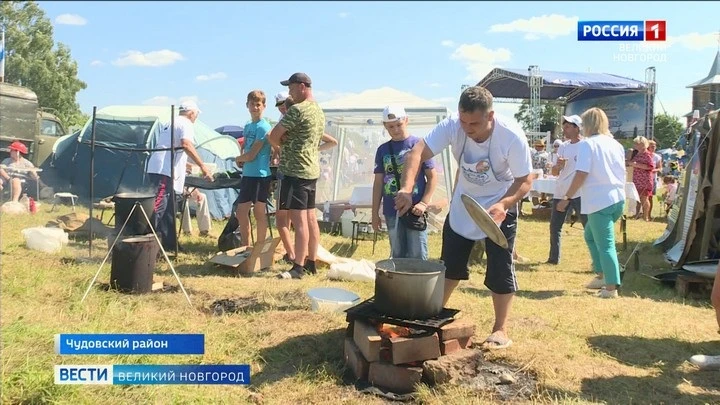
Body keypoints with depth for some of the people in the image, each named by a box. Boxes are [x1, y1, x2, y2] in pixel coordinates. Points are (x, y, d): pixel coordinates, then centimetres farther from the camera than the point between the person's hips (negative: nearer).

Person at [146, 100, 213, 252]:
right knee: (159, 206, -13)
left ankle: (169, 242, 20)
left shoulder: (168, 124, 27)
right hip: (166, 170, -9)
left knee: (169, 208, 14)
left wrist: (183, 163, 49)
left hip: (154, 168, 9)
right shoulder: (186, 124, -1)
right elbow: (186, 145, -20)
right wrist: (203, 166, -20)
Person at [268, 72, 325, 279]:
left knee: (299, 220, -8)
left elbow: (274, 136, -11)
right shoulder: (319, 111, 15)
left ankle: (298, 267, -5)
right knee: (310, 219, 11)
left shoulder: (297, 109, -15)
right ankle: (311, 263, 18)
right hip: (312, 170, 10)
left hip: (295, 171, -10)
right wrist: (287, 143, 8)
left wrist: (283, 143, 9)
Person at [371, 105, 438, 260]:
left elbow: (432, 177, -3)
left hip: (414, 210, -4)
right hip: (392, 212, 4)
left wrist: (424, 203, -13)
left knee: (417, 257, -1)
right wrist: (375, 212, 9)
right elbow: (378, 182, 11)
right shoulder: (383, 150, 8)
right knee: (397, 256, 13)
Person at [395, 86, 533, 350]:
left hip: (499, 206, -3)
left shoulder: (512, 137, -30)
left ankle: (501, 330, 14)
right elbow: (417, 152, -32)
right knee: (450, 264, 12)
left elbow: (525, 181, -21)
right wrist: (407, 189, -48)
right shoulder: (452, 126, -25)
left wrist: (503, 205, -39)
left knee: (500, 269, -2)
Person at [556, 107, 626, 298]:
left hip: (600, 201, -8)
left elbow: (581, 174, -15)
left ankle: (611, 288, -3)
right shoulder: (616, 144, 14)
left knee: (605, 244, -4)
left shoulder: (587, 144, -7)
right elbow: (622, 172, 21)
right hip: (618, 198, 8)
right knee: (590, 234, 23)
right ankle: (602, 275, 25)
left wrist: (567, 197, -11)